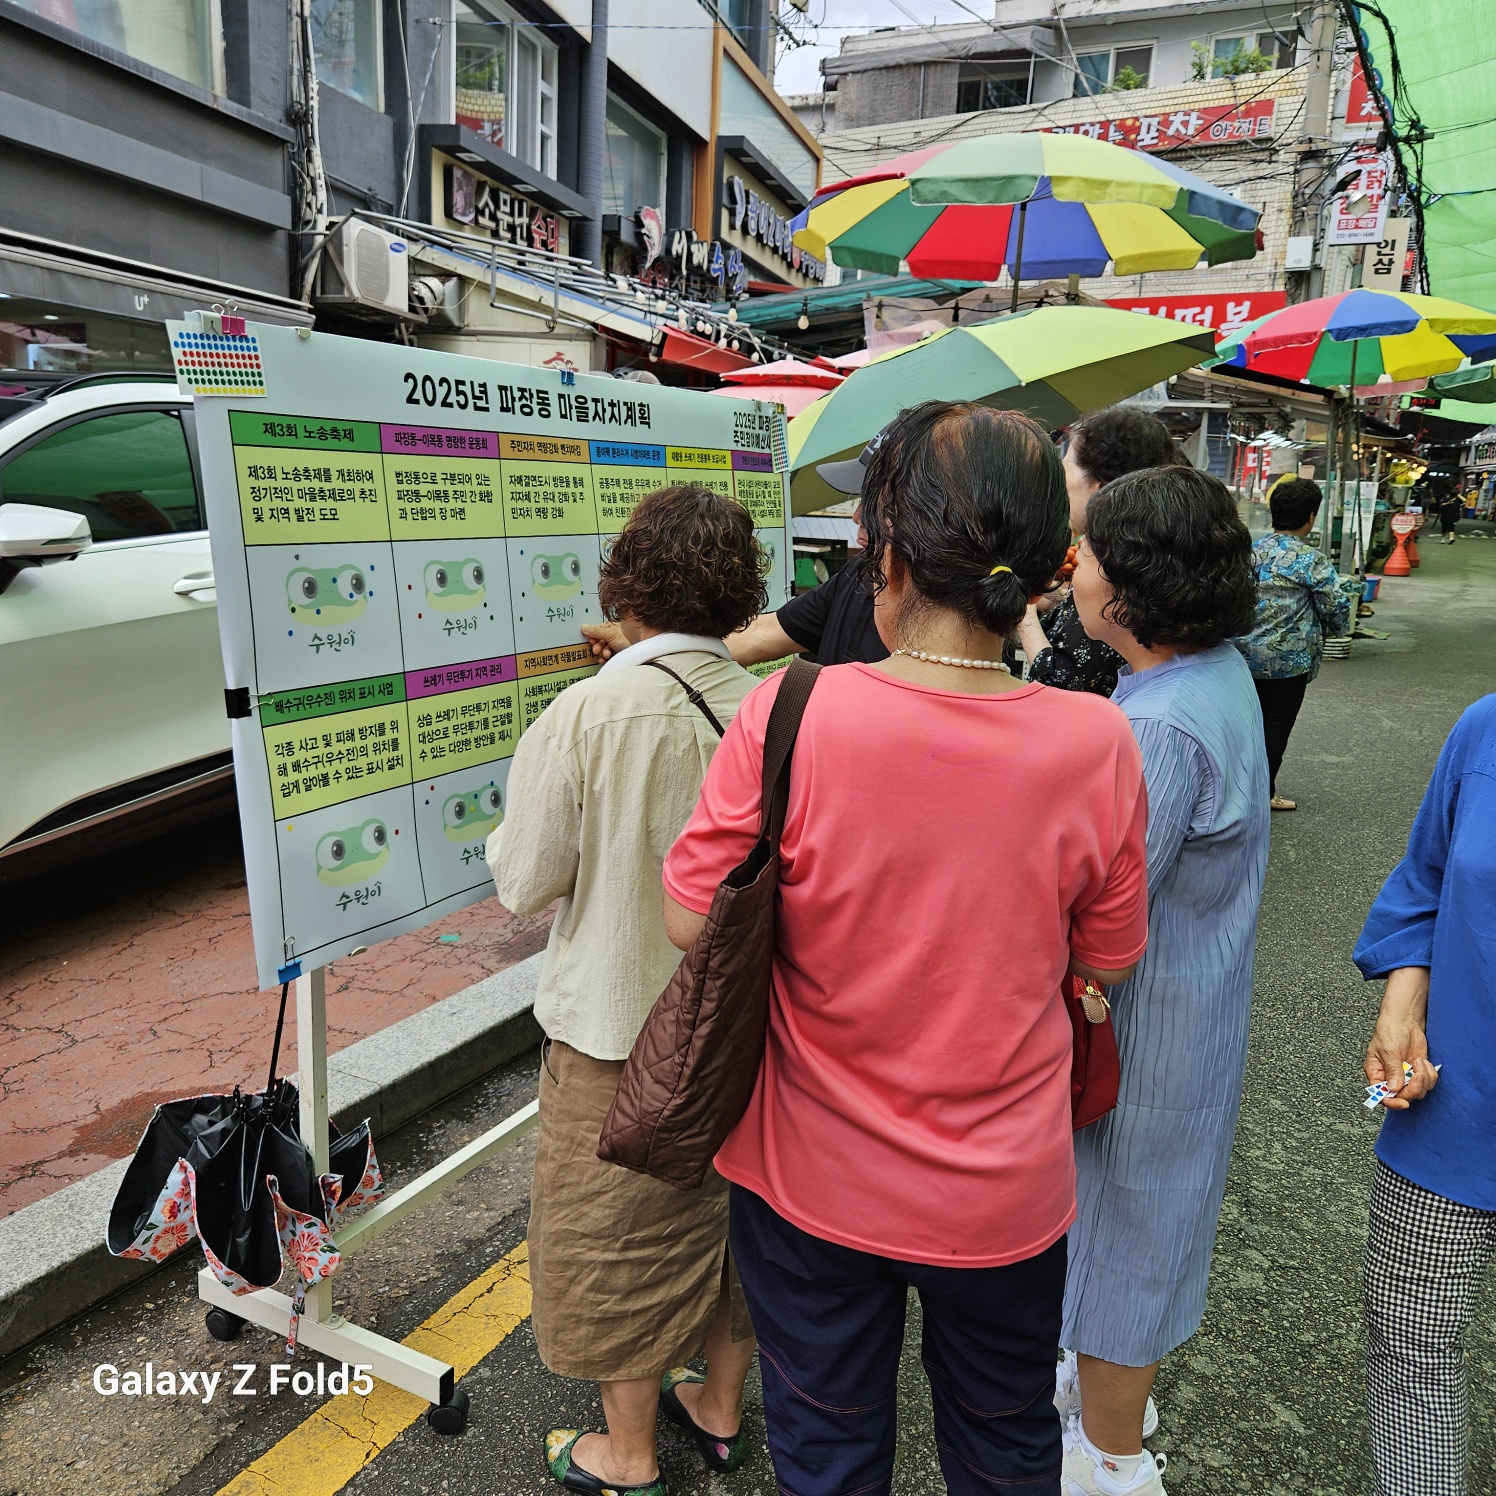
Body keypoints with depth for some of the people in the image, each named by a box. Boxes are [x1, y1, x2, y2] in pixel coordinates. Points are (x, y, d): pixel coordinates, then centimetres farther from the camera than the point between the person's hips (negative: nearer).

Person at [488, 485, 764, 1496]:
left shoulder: (584, 716, -21)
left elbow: (525, 884, -12)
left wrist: (512, 841, 8)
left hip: (623, 1027, -4)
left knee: (622, 1234, 17)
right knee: (734, 1212, 23)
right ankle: (720, 1409, 45)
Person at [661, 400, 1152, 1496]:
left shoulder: (792, 716, -25)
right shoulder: (1094, 741, -18)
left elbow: (689, 921, -15)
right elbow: (1108, 957, -4)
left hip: (816, 1180, -1)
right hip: (1005, 1193, 2)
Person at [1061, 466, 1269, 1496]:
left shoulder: (1161, 727, -31)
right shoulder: (1220, 671, 0)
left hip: (1148, 1028, -9)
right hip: (1196, 1004, 9)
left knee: (1121, 1221, 12)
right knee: (1143, 1211, 27)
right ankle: (1109, 1381, 51)